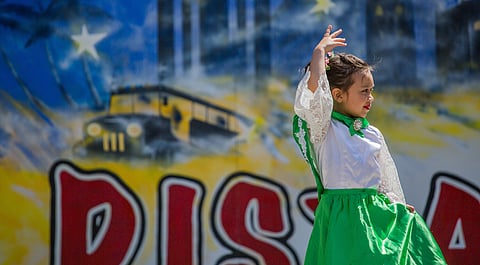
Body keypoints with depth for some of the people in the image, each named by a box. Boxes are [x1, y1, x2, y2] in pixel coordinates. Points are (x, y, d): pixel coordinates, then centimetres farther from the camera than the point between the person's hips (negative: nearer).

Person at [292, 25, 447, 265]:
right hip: (342, 216, -6)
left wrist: (396, 204, 14)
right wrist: (320, 50, -8)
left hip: (375, 212, 6)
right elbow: (313, 85, -20)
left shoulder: (373, 134, 13)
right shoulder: (324, 128, -4)